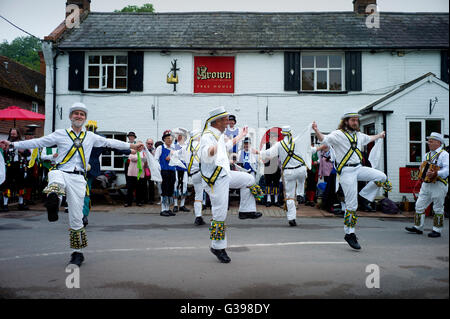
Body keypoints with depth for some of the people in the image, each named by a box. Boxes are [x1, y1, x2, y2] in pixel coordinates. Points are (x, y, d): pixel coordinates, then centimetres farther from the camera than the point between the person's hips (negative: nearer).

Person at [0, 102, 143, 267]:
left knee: (76, 218, 1)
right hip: (61, 172, 0)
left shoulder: (90, 137, 16)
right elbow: (37, 142, 8)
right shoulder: (60, 134, 11)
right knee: (56, 183, -42)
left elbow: (110, 142, 20)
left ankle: (77, 253, 11)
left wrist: (131, 146, 18)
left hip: (78, 178, 0)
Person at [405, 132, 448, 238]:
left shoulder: (444, 154, -6)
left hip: (439, 185, -7)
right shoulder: (427, 155, 18)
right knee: (419, 205, 6)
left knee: (438, 208, 2)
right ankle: (418, 227, 15)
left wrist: (436, 173, -32)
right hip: (426, 184, 7)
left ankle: (437, 230, 12)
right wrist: (425, 172, 0)